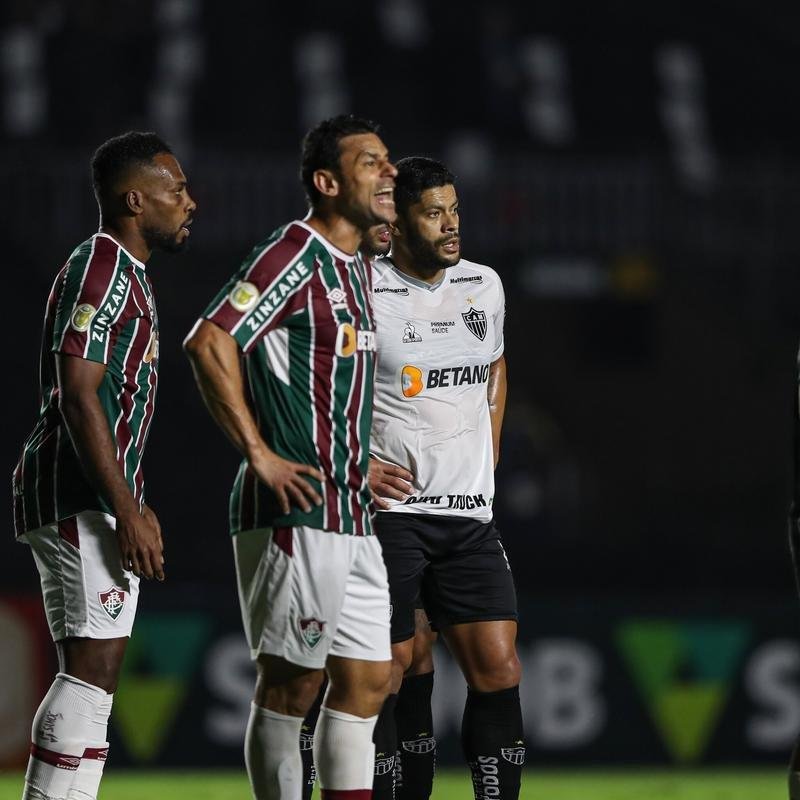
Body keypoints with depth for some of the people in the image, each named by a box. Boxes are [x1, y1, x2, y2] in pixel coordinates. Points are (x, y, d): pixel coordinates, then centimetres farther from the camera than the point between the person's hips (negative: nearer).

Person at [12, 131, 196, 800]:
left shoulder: (126, 274, 20)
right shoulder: (101, 268, -12)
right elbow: (77, 396, -20)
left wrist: (133, 507, 25)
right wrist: (128, 513, -22)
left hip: (102, 501, 11)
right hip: (81, 499, -11)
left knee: (90, 674, 10)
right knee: (94, 670, -14)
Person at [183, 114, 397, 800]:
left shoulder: (356, 267, 18)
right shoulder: (295, 254, -11)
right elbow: (209, 342, -21)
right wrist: (258, 453, -20)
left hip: (352, 514, 9)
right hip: (298, 512, -9)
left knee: (367, 682, 8)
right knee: (293, 685, -4)